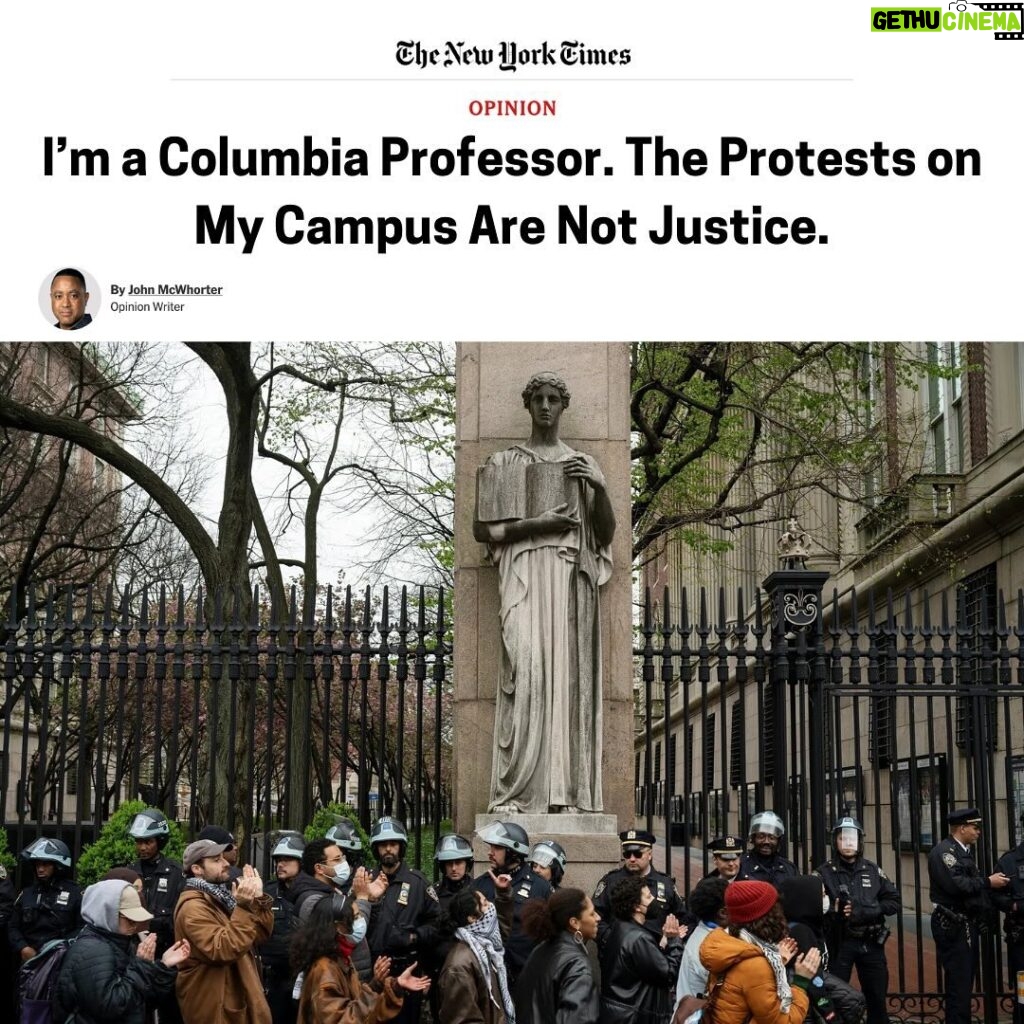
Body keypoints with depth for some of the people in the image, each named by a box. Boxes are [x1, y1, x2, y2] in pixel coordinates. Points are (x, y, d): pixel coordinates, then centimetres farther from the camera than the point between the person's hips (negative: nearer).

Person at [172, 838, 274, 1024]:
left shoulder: (219, 897, 12)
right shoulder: (193, 907, -18)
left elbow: (261, 935, 9)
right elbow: (224, 950, -30)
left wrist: (258, 899, -3)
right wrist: (243, 908, -32)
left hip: (236, 1000, 9)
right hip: (214, 1009, -9)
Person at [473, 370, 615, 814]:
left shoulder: (582, 464, 18)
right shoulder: (502, 463, 13)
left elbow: (607, 532, 11)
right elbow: (482, 530, 5)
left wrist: (600, 487, -6)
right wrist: (535, 524, -8)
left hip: (572, 580, 3)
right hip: (526, 575, -2)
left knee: (569, 676, -5)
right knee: (527, 668, -18)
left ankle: (567, 791, -5)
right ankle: (515, 793, -19)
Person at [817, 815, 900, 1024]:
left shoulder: (872, 870, 6)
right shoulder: (825, 872, -5)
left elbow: (894, 901, 4)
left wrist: (865, 911, -11)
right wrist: (834, 911, -30)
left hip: (871, 943, 3)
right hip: (839, 943, -3)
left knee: (877, 998, 12)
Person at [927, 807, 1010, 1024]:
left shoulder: (963, 852, 19)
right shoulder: (943, 851, -13)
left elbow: (969, 885, 17)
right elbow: (955, 884, -25)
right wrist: (988, 882, -16)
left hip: (967, 925, 10)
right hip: (953, 927, -10)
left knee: (964, 983, 13)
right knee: (959, 984, -9)